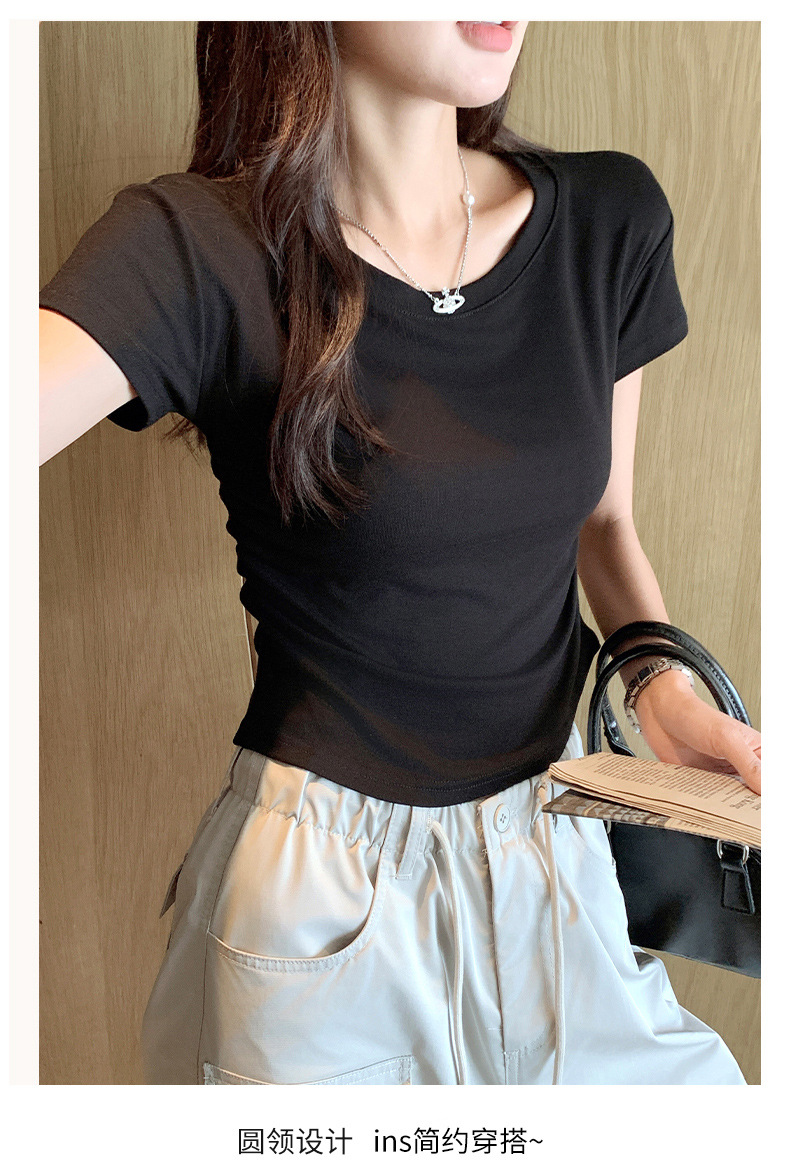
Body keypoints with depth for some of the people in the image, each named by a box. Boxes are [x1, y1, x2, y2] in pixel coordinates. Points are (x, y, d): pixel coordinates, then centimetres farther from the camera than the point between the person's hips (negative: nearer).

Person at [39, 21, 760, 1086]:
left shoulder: (610, 220, -3)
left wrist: (666, 681, -8)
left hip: (561, 837, 5)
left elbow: (603, 523, 7)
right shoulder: (203, 249, -16)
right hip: (322, 886, -4)